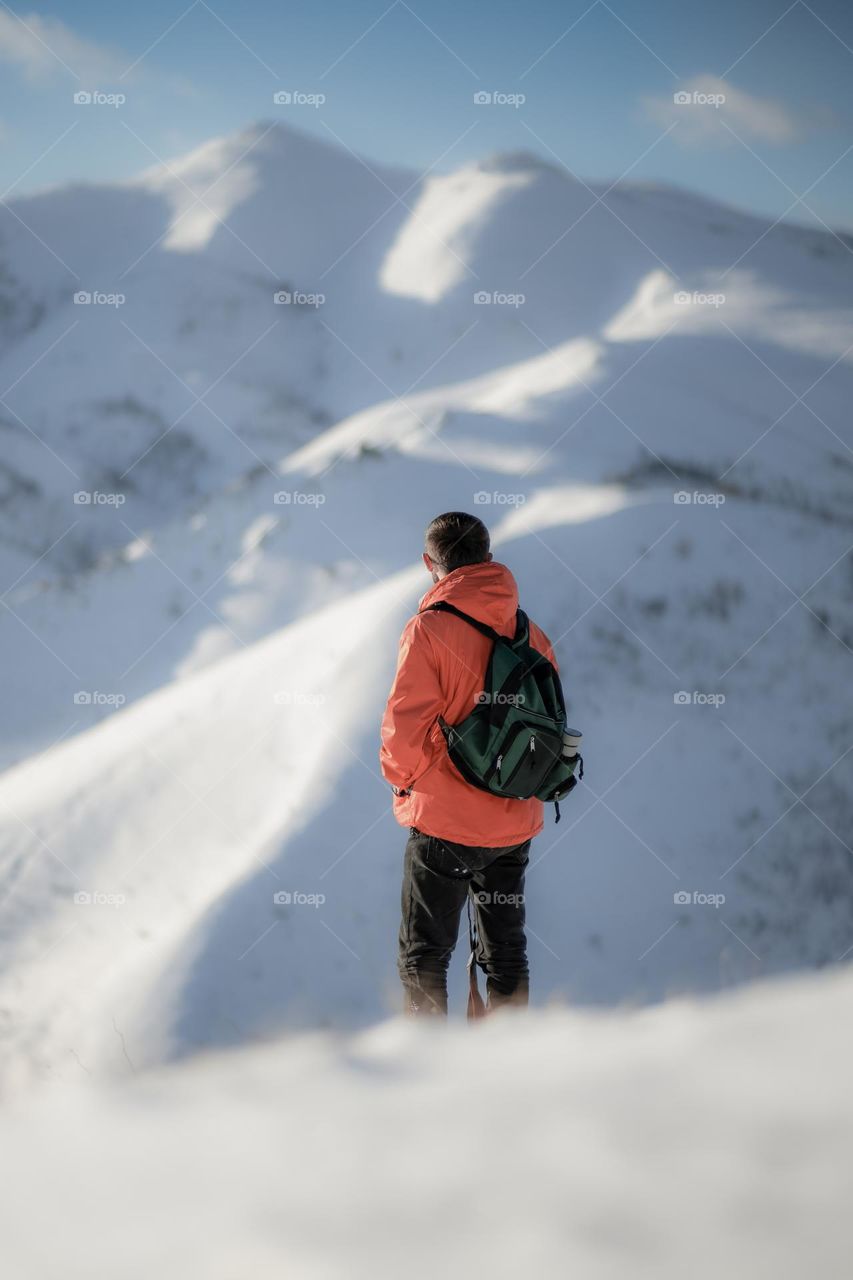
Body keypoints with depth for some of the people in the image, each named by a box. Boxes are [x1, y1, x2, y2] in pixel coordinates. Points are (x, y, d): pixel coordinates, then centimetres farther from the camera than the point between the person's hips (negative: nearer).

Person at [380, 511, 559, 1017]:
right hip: (517, 822, 5)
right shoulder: (530, 633, 2)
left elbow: (406, 726, -17)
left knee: (424, 955, 5)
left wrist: (401, 776, 2)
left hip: (445, 822, -5)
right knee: (507, 950, 16)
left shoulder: (429, 629, -15)